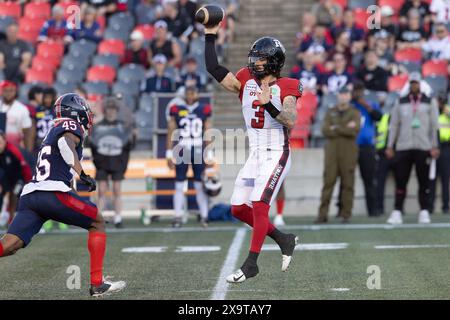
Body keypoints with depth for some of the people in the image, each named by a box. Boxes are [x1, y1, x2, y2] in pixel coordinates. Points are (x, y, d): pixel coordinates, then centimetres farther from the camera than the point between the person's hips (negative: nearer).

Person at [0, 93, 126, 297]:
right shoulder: (72, 126, 5)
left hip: (29, 194, 7)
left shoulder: (53, 132, 31)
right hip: (53, 194, -7)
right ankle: (97, 284, 7)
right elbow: (66, 142, -17)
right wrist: (82, 173, -19)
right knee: (97, 223, 11)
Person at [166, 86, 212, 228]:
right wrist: (169, 154, 2)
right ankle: (178, 217, 6)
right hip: (181, 152, 0)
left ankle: (204, 216, 6)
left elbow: (208, 134, 7)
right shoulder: (177, 110, 3)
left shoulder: (204, 110, 5)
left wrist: (209, 155, 4)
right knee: (179, 186, 2)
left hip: (198, 152, 0)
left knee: (200, 186, 1)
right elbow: (171, 132, 6)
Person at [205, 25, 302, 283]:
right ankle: (284, 240, 22)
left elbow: (291, 121, -21)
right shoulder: (246, 81, 6)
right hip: (255, 154, 7)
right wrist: (210, 37, -4)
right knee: (239, 209, 7)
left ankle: (251, 263, -7)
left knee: (259, 206, -15)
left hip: (276, 154, -7)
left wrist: (269, 105, -34)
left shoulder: (285, 88, -8)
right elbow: (215, 70, -3)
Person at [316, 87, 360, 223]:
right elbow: (325, 130, -2)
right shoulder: (330, 112, 14)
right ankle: (322, 214, -4)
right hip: (332, 152, 2)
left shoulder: (354, 113, 7)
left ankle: (346, 214, 1)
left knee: (347, 184, -3)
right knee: (328, 182, -4)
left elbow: (355, 130, -10)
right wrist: (345, 129, -9)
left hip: (348, 153, -2)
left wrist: (336, 128, -9)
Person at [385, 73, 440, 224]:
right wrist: (390, 146, 5)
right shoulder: (400, 102, 12)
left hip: (423, 148, -1)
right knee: (400, 181, -4)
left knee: (424, 182, 0)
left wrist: (435, 146, -3)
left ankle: (424, 212, 6)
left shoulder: (430, 102, 8)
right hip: (403, 148, 1)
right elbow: (394, 125, 11)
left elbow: (434, 126, 5)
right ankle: (397, 212, -2)